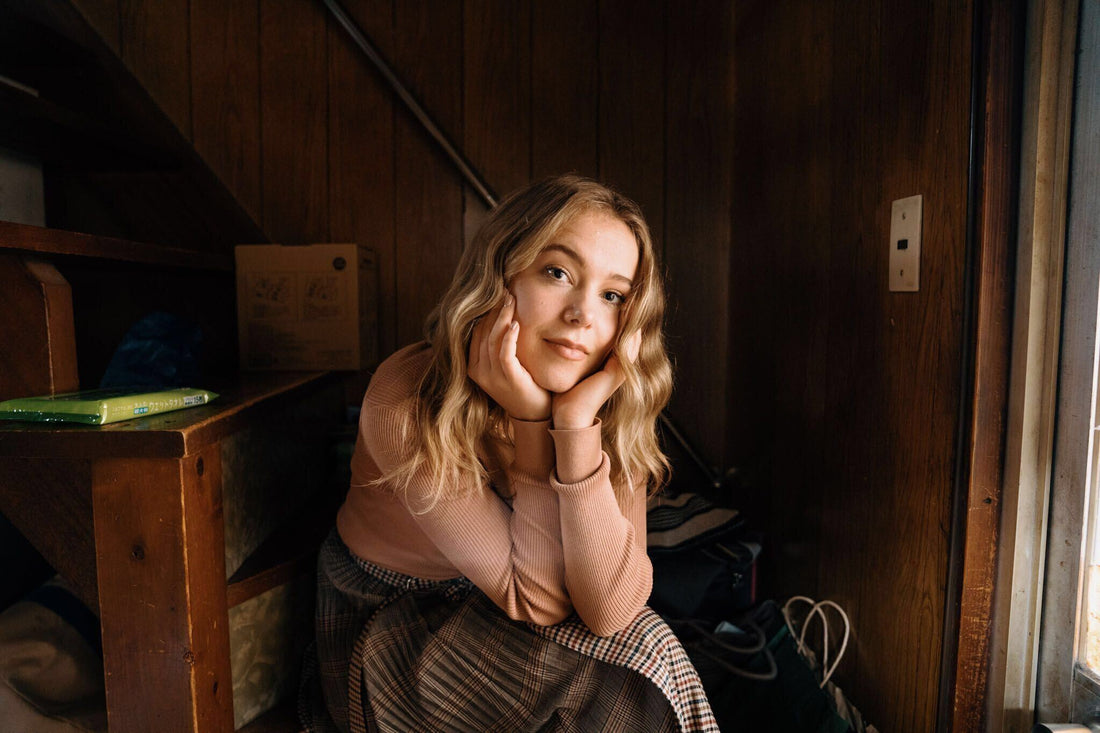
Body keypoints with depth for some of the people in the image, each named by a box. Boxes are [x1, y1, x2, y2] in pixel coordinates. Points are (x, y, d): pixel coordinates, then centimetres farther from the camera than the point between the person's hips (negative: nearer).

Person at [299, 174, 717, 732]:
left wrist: (578, 423, -32)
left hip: (490, 622, 3)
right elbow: (537, 601, -23)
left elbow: (609, 611, -23)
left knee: (634, 643, -23)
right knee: (640, 656, -20)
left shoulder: (613, 408, -14)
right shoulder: (406, 405, -26)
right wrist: (532, 421, -33)